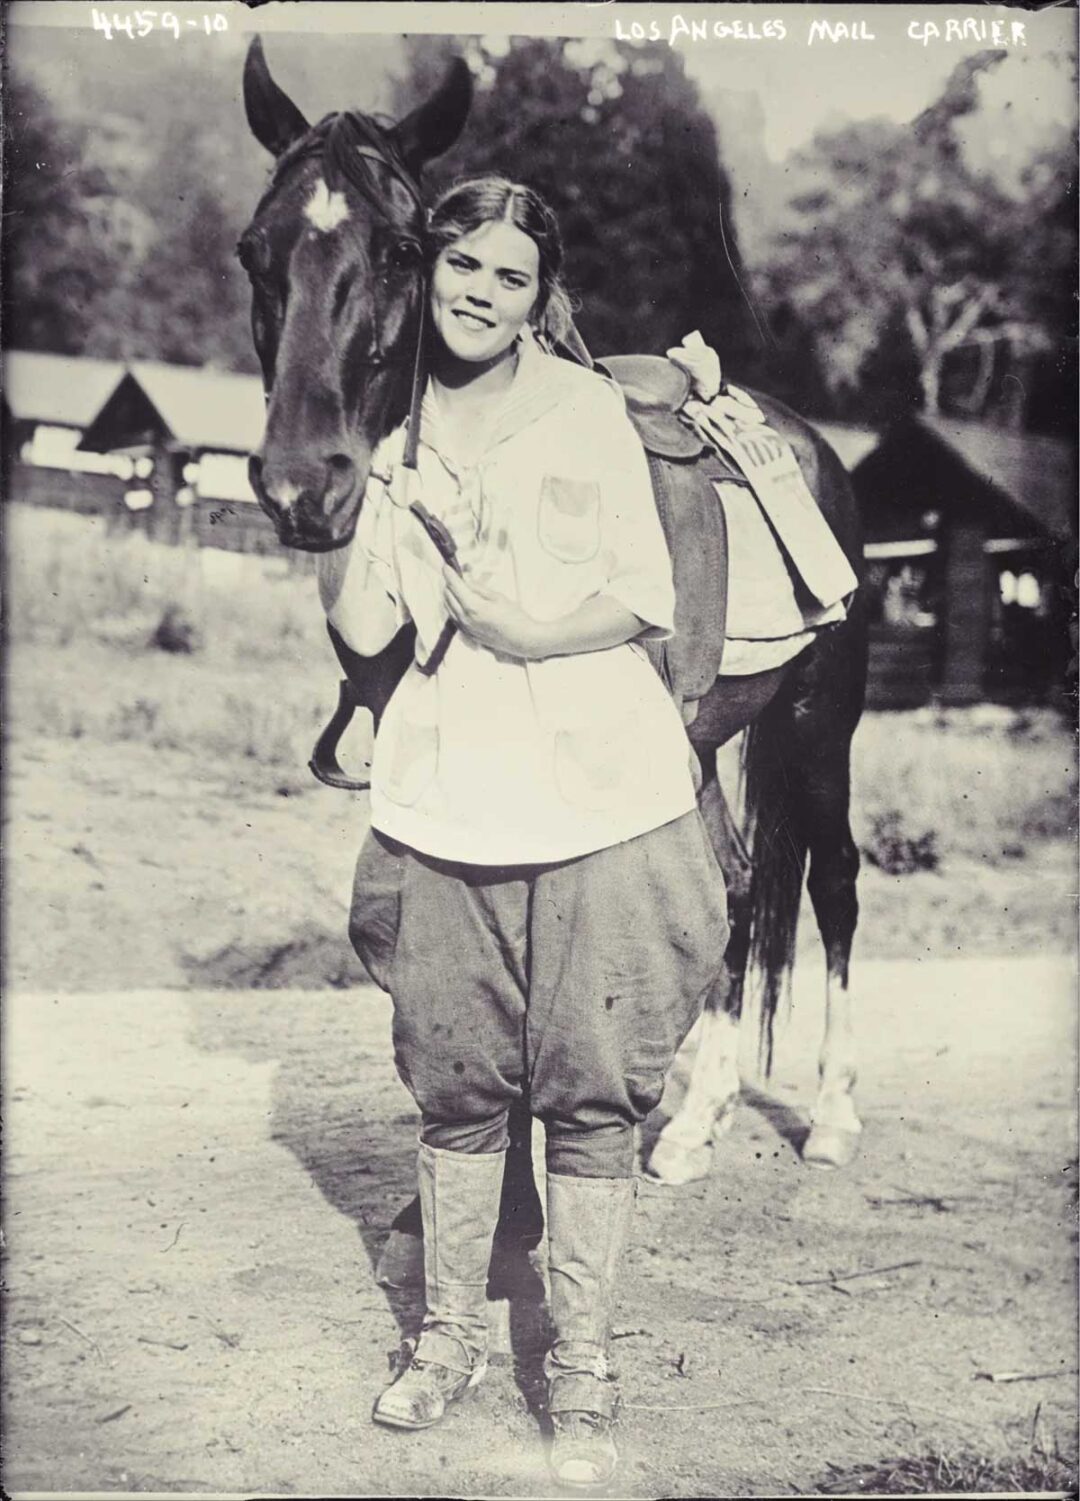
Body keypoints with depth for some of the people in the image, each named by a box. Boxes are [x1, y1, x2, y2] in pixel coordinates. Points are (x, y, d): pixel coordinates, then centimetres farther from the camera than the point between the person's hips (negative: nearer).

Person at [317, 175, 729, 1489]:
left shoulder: (588, 408, 1)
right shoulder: (387, 422, 7)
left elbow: (649, 601, -1)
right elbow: (359, 626, -1)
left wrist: (528, 626, -15)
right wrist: (372, 489, -13)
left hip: (604, 803, -2)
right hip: (441, 809, 2)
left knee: (592, 1097, 3)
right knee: (455, 1088, 11)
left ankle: (580, 1370, 18)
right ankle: (448, 1335, 31)